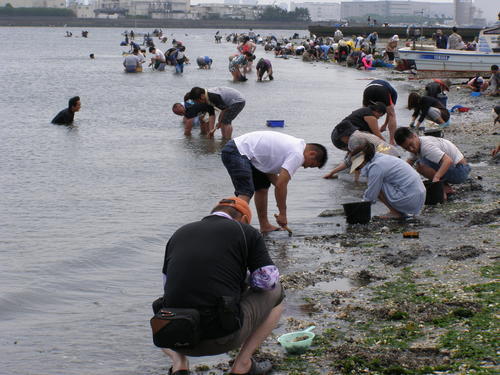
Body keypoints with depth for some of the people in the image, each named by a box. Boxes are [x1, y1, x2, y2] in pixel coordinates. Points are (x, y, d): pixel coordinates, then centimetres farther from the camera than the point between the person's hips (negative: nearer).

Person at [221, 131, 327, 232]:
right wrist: (282, 214, -13)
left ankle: (265, 226, 29)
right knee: (246, 192, -23)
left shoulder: (295, 145, 15)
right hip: (237, 153, -11)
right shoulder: (298, 155, -16)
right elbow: (280, 185, -21)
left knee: (262, 187, 20)